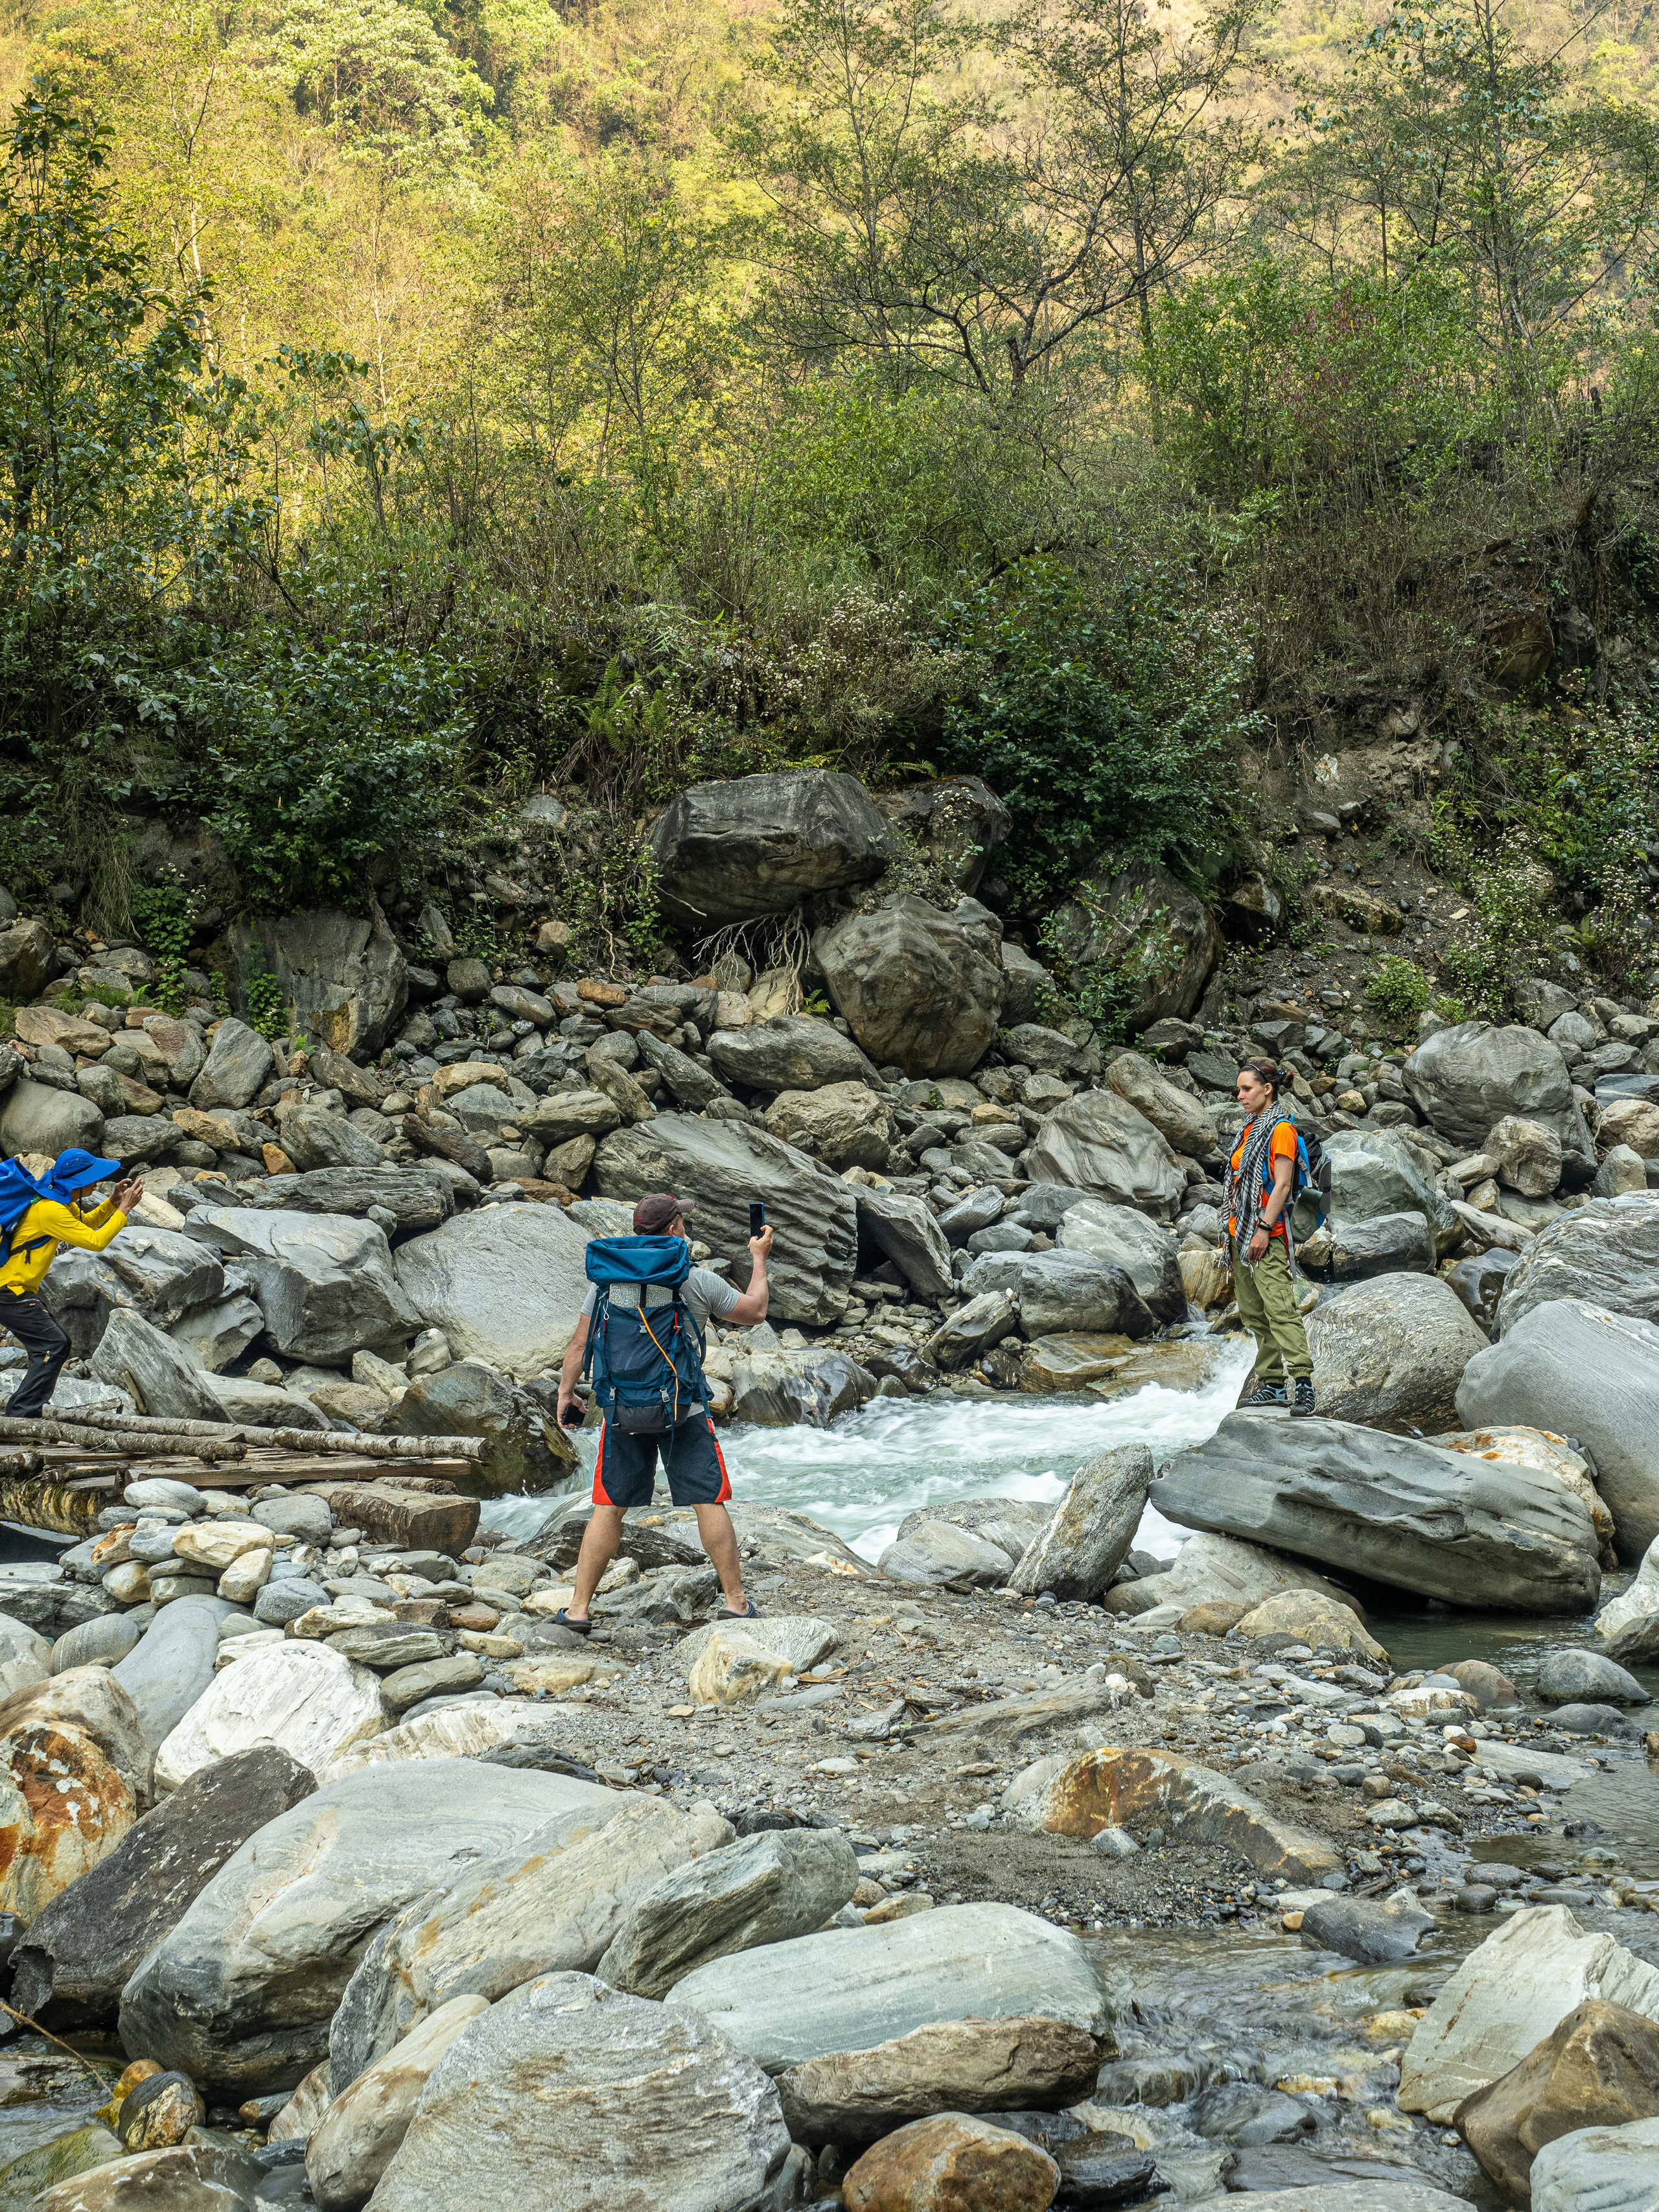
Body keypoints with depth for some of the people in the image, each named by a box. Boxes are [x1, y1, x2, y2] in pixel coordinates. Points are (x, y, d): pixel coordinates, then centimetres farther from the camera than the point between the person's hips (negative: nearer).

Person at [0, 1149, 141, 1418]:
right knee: (52, 1345, -12)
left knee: (55, 1344, 15)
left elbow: (86, 1221, 22)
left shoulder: (63, 1201, 7)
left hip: (22, 1289, 11)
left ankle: (28, 1406, 20)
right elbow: (95, 1241, -23)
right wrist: (124, 1209, -16)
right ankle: (22, 1413, -12)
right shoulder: (50, 1210, -24)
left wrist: (114, 1201, 6)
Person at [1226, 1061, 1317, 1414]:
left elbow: (1282, 1185, -15)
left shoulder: (1281, 1128, -8)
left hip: (1268, 1235, -9)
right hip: (1242, 1232, 9)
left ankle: (1301, 1382, -20)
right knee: (1255, 1314, 9)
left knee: (1280, 1309, -16)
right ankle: (1272, 1384, 12)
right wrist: (1234, 1231, 18)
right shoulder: (1250, 1129, 18)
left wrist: (1264, 1229, -20)